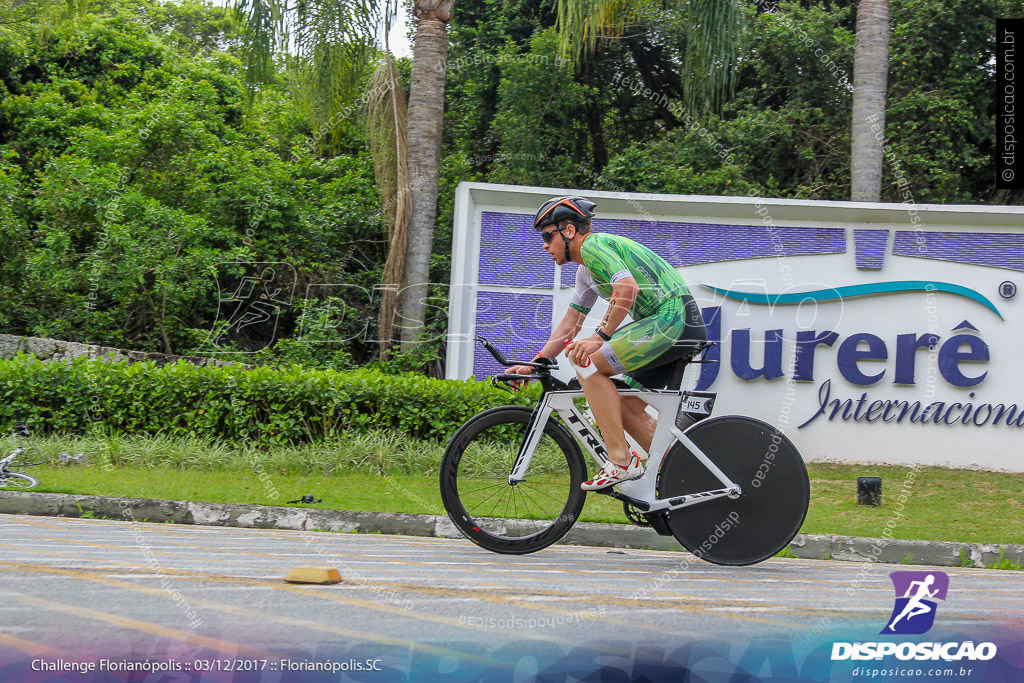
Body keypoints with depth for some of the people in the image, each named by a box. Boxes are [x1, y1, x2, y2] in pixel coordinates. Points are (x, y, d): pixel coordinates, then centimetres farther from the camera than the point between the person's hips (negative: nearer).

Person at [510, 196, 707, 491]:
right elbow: (569, 326, 27)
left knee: (589, 363, -16)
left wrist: (599, 337, -23)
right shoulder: (586, 271, 24)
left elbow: (628, 288, -23)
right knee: (626, 407, 13)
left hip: (673, 317, -11)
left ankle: (621, 461, -17)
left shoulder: (594, 245, -7)